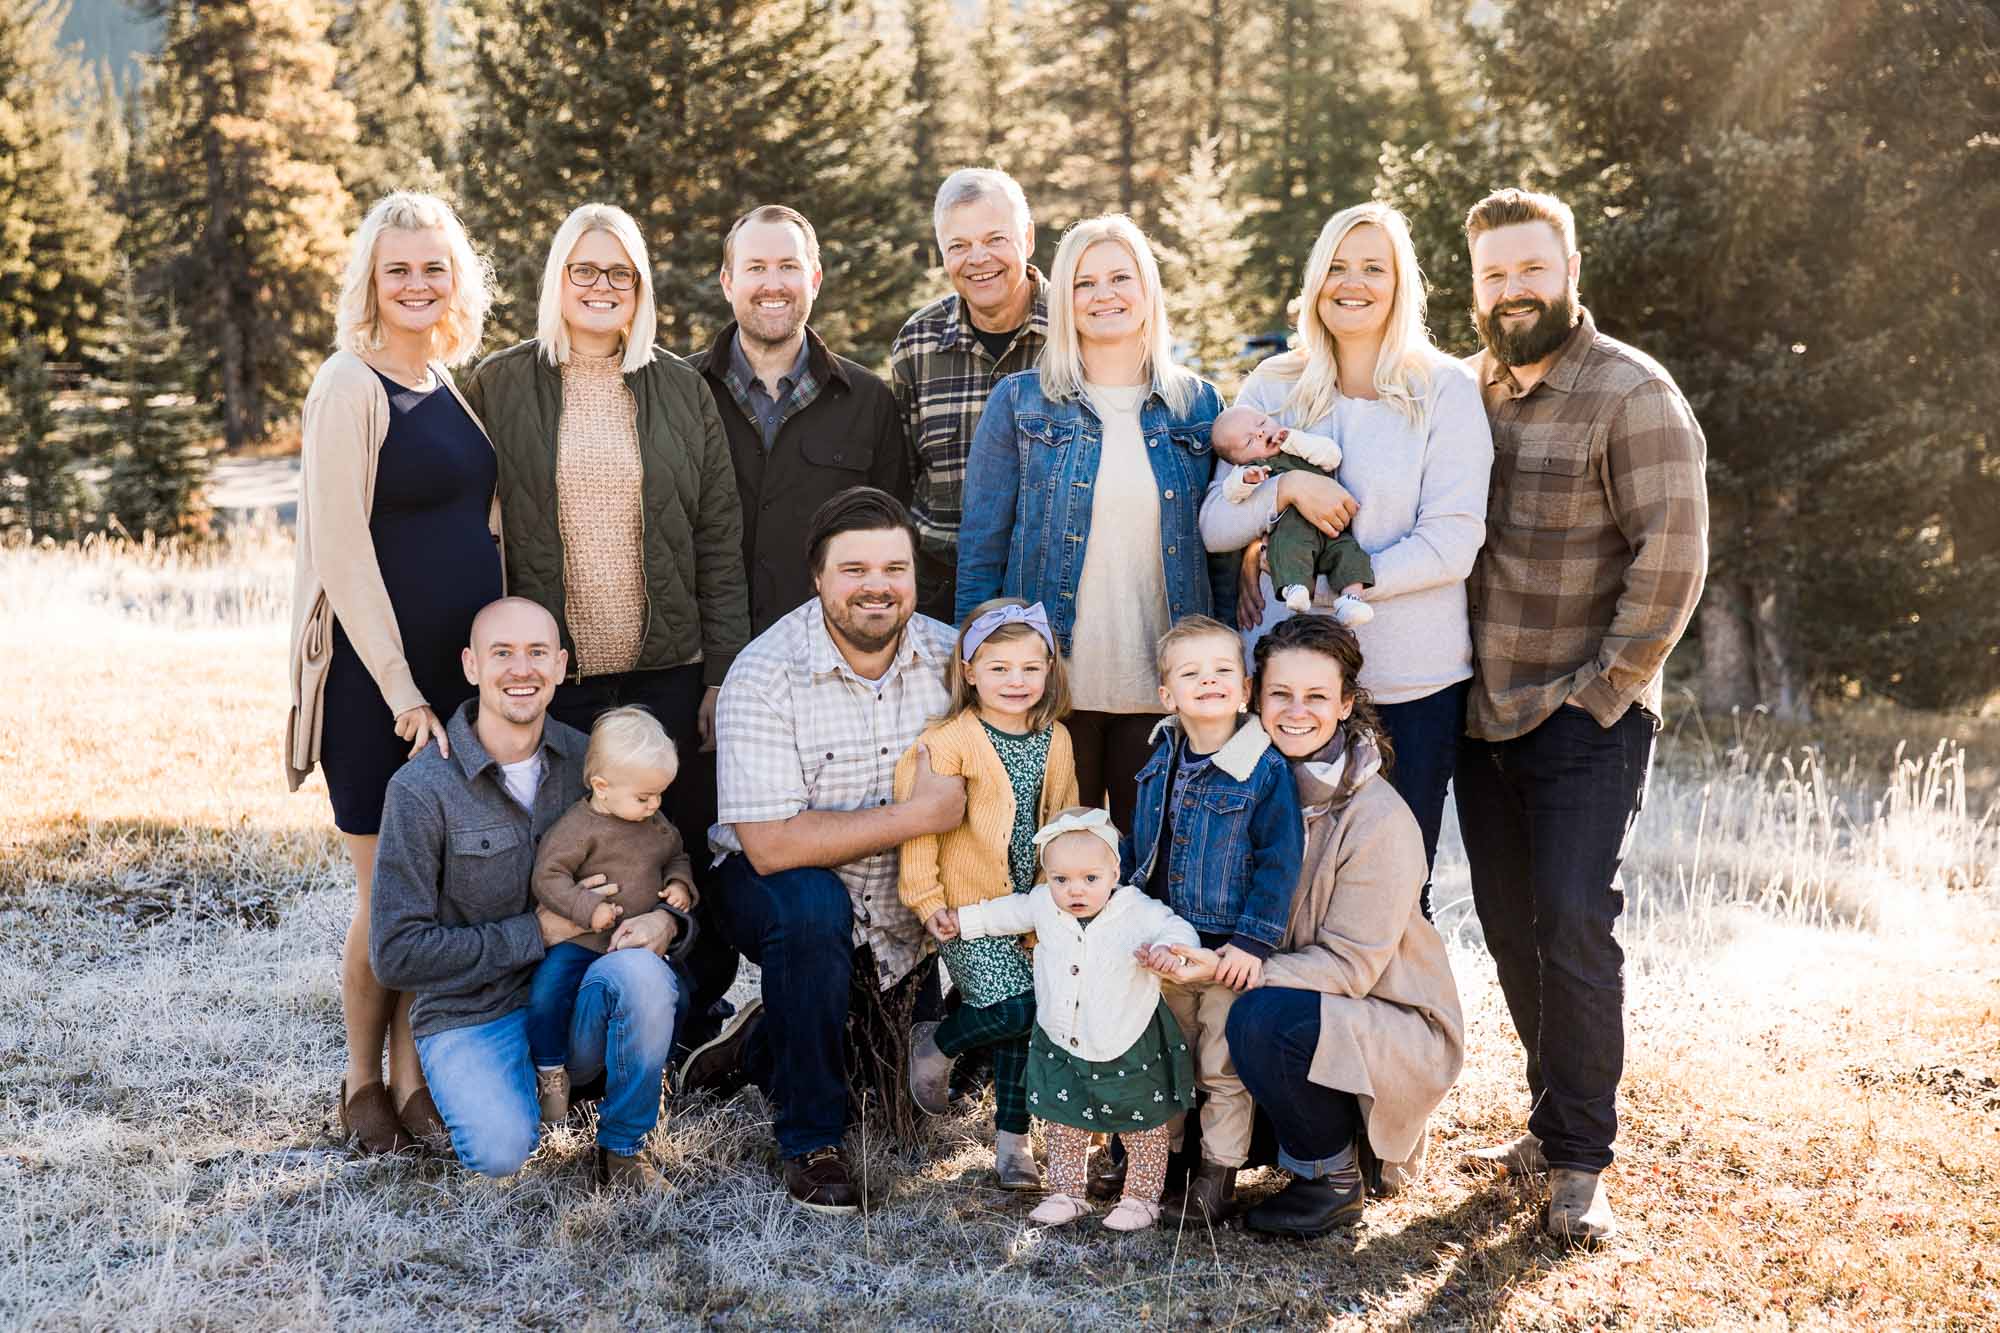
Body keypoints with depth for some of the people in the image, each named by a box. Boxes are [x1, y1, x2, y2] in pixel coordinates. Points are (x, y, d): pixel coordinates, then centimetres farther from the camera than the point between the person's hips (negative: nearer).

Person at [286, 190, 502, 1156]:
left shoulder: (453, 385, 13)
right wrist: (400, 689, -16)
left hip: (462, 664, 6)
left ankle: (415, 1078, 18)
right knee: (387, 895, 1)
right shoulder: (351, 387, -8)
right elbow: (341, 550, -13)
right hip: (375, 674, -6)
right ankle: (363, 1080, 18)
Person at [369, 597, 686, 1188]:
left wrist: (665, 920, -13)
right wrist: (535, 933, -14)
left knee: (641, 973, -30)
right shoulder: (421, 790, -12)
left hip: (574, 1005, 3)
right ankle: (477, 1087, 7)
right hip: (472, 1020, -3)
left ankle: (621, 1146, -6)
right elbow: (396, 954, -12)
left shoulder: (587, 760, 1)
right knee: (501, 1153, -30)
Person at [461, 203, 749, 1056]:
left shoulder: (680, 391, 9)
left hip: (668, 670, 1)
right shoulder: (499, 387, 5)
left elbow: (719, 543, 7)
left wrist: (724, 673, 1)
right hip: (549, 675, -1)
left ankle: (699, 1007, 20)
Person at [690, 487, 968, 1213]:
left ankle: (764, 1044, 22)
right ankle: (810, 1143, -19)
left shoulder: (951, 656, -8)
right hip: (774, 883, -4)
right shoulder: (764, 676, -21)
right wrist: (917, 815, -27)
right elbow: (771, 845, -27)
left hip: (903, 904, 4)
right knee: (812, 907, -37)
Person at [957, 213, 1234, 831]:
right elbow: (981, 543, 2)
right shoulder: (1021, 403, 2)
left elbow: (1223, 548, 10)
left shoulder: (1197, 404, 7)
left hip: (1163, 687, 2)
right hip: (1054, 684, -1)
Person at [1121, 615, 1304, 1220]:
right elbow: (1138, 847, 15)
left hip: (1230, 953, -5)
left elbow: (1279, 862, -16)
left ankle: (1218, 1171, 21)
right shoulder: (1160, 766, 3)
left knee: (1224, 1069, 7)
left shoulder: (1265, 770, -15)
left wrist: (1253, 941, -19)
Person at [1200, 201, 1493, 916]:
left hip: (1411, 678, -2)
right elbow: (1213, 524, 5)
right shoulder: (1274, 387, 9)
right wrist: (1285, 489, -14)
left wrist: (1326, 584, -15)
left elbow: (1451, 543, -9)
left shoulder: (1445, 390, 0)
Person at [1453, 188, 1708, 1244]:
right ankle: (1555, 1119, 23)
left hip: (1585, 720, -6)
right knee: (1508, 926, 10)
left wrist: (1602, 690, -14)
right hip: (1480, 713, 6)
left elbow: (1673, 555, -14)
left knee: (1573, 924, -11)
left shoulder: (1631, 392, -9)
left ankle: (1580, 1163, -1)